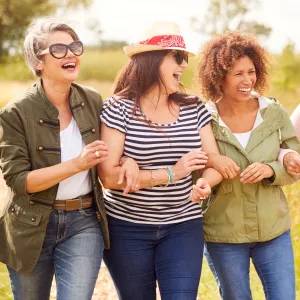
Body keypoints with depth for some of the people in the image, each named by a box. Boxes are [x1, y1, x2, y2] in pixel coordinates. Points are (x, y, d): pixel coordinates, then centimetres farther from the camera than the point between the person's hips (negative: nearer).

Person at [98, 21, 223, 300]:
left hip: (183, 227, 3)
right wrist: (171, 174, -23)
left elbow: (215, 163, 0)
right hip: (127, 228, -2)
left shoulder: (193, 108, 2)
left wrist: (205, 182, -25)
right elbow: (108, 176, -19)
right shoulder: (119, 108, -11)